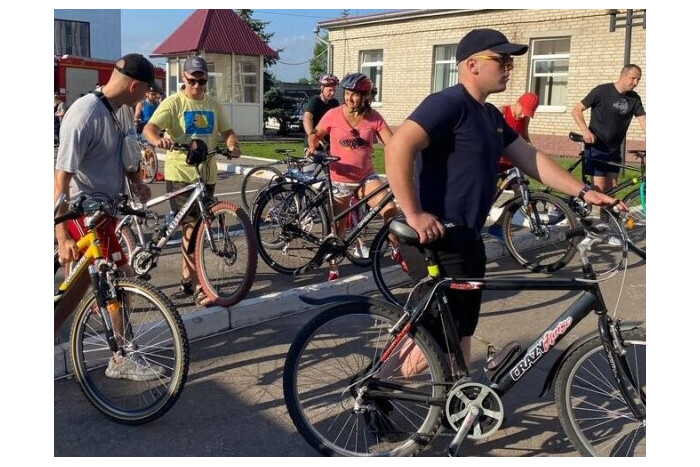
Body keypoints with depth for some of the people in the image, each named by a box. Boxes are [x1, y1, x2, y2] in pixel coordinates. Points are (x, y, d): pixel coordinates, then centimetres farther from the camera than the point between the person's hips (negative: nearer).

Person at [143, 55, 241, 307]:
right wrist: (159, 140, -38)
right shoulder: (173, 102, -4)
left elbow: (227, 131, 14)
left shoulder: (213, 104, 13)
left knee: (196, 227, 14)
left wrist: (233, 145, -9)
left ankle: (187, 277, 29)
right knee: (191, 227, -12)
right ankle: (198, 287, -10)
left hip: (207, 173, 6)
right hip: (181, 173, -6)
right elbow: (149, 128, -15)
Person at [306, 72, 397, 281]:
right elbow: (315, 134, 4)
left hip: (366, 177, 1)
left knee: (390, 209, -20)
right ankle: (333, 269, 29)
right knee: (338, 227, 9)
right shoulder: (333, 115, -10)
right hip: (340, 180, -1)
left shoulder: (374, 117, -6)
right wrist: (312, 147, -18)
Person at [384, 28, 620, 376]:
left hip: (466, 238, 10)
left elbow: (530, 159, 17)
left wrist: (582, 192, 10)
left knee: (461, 330, 18)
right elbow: (397, 148, -27)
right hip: (437, 240, -10)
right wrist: (414, 215, -28)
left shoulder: (490, 116, 16)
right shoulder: (448, 103, -15)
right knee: (437, 334, -3)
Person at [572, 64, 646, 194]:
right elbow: (576, 110, -8)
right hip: (596, 148, -5)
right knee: (599, 188, -10)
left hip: (614, 150, 5)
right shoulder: (602, 91, -10)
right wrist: (585, 131, -23)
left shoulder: (634, 99, 4)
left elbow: (643, 122, -2)